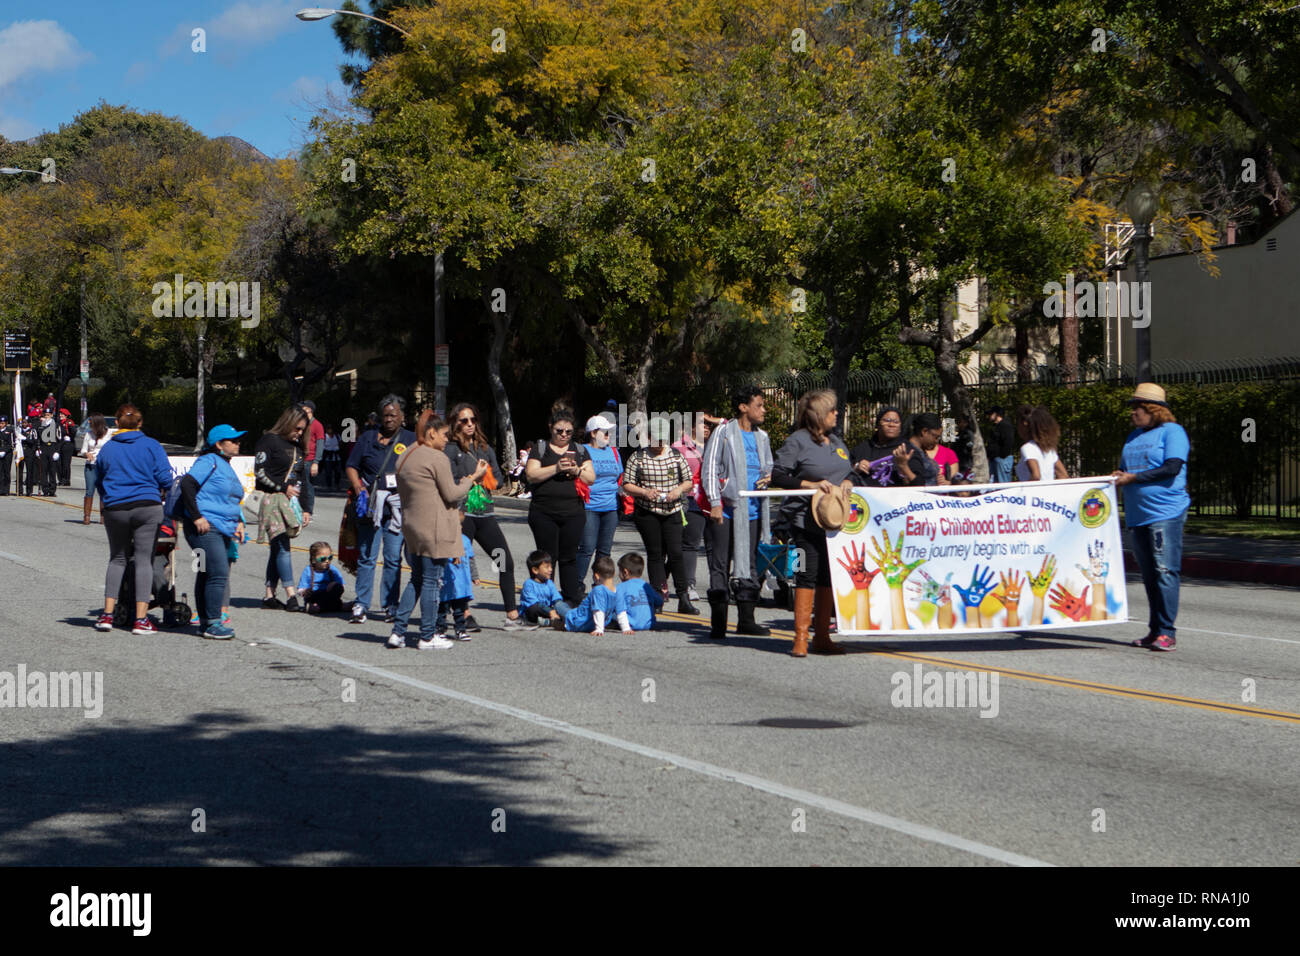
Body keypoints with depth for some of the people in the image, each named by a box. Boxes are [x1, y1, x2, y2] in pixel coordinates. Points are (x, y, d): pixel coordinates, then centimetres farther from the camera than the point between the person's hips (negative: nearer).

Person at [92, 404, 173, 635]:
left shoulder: (106, 449, 6)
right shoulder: (152, 446, -1)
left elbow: (98, 481, 15)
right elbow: (165, 479, -3)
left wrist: (104, 503, 30)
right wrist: (161, 494, 17)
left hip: (115, 509, 2)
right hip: (147, 507, -2)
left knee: (117, 558, 15)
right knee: (144, 559, 0)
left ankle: (107, 613, 7)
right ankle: (141, 619, -5)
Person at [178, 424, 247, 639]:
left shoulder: (227, 467, 21)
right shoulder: (209, 462, -8)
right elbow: (187, 484, -18)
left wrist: (239, 522, 14)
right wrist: (197, 517, -20)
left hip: (224, 530, 9)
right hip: (206, 528, -9)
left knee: (207, 574, 13)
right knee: (218, 573, -15)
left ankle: (205, 622, 17)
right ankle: (212, 623, -13)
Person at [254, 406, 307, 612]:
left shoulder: (297, 446, 17)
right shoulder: (269, 441, -5)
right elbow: (259, 472, -11)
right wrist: (283, 488, -12)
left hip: (290, 501, 8)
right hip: (272, 500, -8)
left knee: (278, 549, 7)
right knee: (283, 546, -13)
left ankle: (270, 595, 9)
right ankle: (291, 597, -17)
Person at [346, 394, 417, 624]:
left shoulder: (411, 440, 10)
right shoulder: (368, 437, 12)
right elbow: (351, 467, 13)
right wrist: (359, 490, -2)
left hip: (398, 506, 0)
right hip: (370, 503, 0)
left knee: (393, 558, 0)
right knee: (367, 556, -1)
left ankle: (390, 606, 7)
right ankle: (361, 605, 4)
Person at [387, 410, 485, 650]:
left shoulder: (405, 457, 13)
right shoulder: (437, 458, -12)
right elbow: (452, 495, -11)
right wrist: (472, 478, 2)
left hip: (411, 526, 8)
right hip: (435, 528, -8)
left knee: (416, 580, 15)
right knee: (433, 581, -1)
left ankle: (398, 631, 9)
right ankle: (427, 636, 3)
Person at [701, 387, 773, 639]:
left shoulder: (762, 437, 15)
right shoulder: (724, 432, -3)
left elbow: (769, 465, 27)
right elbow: (709, 469, -5)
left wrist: (769, 476, 2)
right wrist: (715, 502, -13)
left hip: (752, 511, 6)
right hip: (726, 509, -6)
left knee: (749, 564, 9)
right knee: (720, 566, -3)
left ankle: (746, 620, 16)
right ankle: (718, 622, -1)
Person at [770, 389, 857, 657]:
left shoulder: (836, 441, 17)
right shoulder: (797, 441, -5)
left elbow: (849, 472, 26)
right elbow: (777, 475, -11)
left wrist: (847, 483, 2)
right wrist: (811, 484, -17)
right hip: (807, 520, -7)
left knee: (829, 576, 8)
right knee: (808, 575, -10)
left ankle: (822, 637, 16)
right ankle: (801, 638, -7)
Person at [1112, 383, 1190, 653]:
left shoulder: (1172, 432, -3)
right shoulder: (1134, 436, 20)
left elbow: (1172, 468, -15)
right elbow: (1125, 470, 25)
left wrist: (1134, 478, -13)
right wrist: (1119, 476, 1)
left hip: (1166, 512, -8)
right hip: (1137, 515, 8)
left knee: (1165, 571, -10)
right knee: (1149, 575, 9)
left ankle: (1167, 632, -10)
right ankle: (1155, 630, 13)